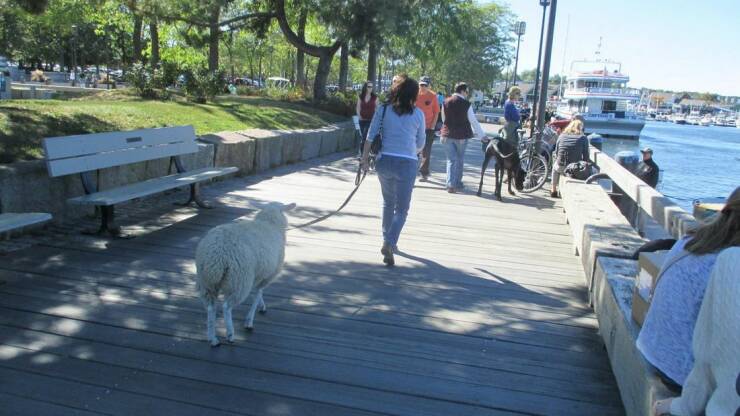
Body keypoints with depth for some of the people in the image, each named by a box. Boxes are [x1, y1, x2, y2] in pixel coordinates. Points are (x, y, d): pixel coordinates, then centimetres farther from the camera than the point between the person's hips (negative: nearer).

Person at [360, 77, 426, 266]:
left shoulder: (383, 110, 2)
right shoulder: (418, 114, 1)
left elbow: (371, 136, -1)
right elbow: (421, 143, 9)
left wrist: (365, 159, 6)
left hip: (385, 160, 2)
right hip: (407, 163, -2)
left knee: (388, 203, 22)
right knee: (401, 209, 3)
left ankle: (388, 241, 31)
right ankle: (389, 243, -16)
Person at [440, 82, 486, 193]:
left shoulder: (446, 102, 1)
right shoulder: (466, 104, -9)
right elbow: (473, 121, -5)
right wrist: (482, 135, 5)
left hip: (448, 134, 3)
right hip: (462, 135, -2)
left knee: (451, 160, 6)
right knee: (460, 160, 13)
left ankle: (450, 184, -4)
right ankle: (457, 184, 21)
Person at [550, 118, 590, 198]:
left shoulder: (562, 136, 5)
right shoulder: (583, 138, -2)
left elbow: (556, 153, 10)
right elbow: (586, 157, -2)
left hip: (560, 168, 2)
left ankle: (553, 190, 41)